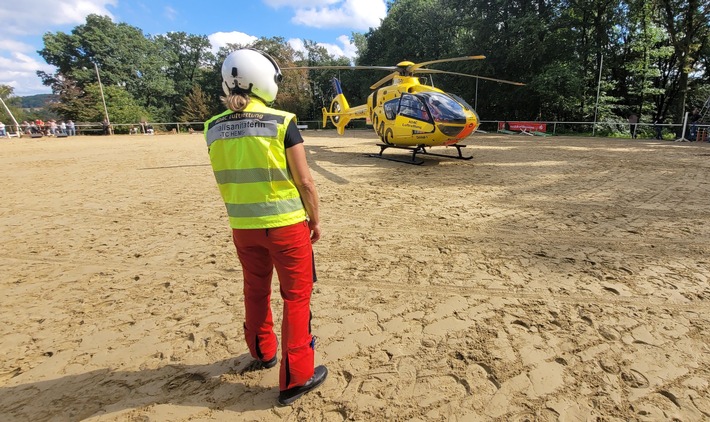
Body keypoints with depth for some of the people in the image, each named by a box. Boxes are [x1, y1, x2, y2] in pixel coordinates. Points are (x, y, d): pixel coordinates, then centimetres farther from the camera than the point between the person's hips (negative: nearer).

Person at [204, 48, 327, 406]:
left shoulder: (214, 128, 0)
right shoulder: (282, 122, -14)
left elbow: (225, 180, 8)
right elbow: (304, 181, -12)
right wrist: (315, 219, 1)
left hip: (242, 226, 5)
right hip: (286, 224, -4)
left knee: (255, 290, 23)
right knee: (296, 296, 9)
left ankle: (262, 353, 45)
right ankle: (295, 379, 20)